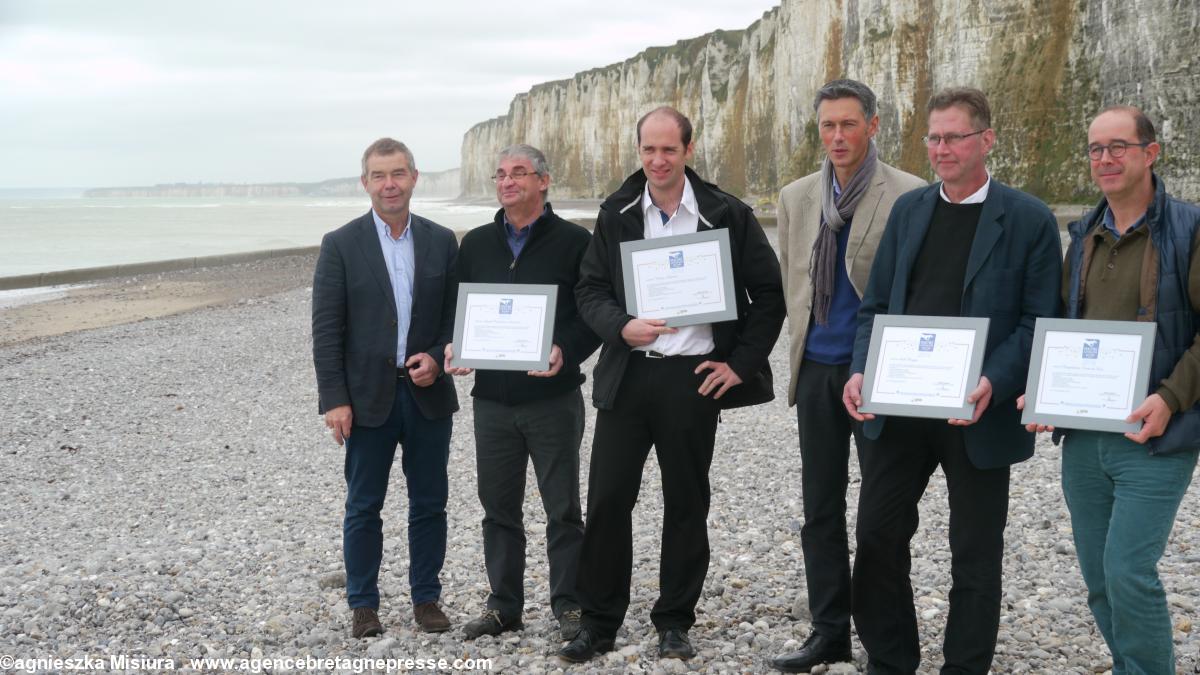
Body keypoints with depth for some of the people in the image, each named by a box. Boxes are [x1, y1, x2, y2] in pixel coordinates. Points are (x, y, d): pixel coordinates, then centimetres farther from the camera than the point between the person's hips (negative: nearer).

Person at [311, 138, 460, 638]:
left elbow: (457, 314, 9)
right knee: (364, 507, 6)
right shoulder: (341, 245, -3)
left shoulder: (442, 241, 5)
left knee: (429, 504, 9)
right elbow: (326, 329, -5)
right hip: (368, 397, -2)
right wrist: (334, 400, -10)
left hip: (428, 393, 2)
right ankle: (363, 605, 18)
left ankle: (426, 598, 22)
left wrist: (437, 357, -10)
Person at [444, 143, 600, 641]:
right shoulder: (475, 244, 11)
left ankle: (570, 607, 13)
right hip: (492, 399, 4)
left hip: (553, 398, -4)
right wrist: (453, 347, -4)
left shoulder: (573, 241, -2)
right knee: (498, 507, 11)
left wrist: (566, 352, -20)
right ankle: (504, 606, 22)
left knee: (563, 508, 3)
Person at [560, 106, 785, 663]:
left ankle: (674, 623, 22)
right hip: (627, 373, 2)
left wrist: (742, 363, -4)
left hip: (694, 379, -1)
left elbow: (768, 292, 3)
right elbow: (589, 289, 6)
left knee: (686, 504, 8)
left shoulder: (728, 215, -1)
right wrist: (622, 327, -14)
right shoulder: (616, 214, 5)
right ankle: (598, 622, 15)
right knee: (607, 498, 1)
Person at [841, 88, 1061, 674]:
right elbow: (875, 303, 10)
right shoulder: (909, 209, 9)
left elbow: (1039, 322, -7)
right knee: (877, 538, 8)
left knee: (975, 556, 8)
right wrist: (862, 371, -7)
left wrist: (993, 384, -22)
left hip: (978, 413, -4)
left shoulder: (1029, 220, -4)